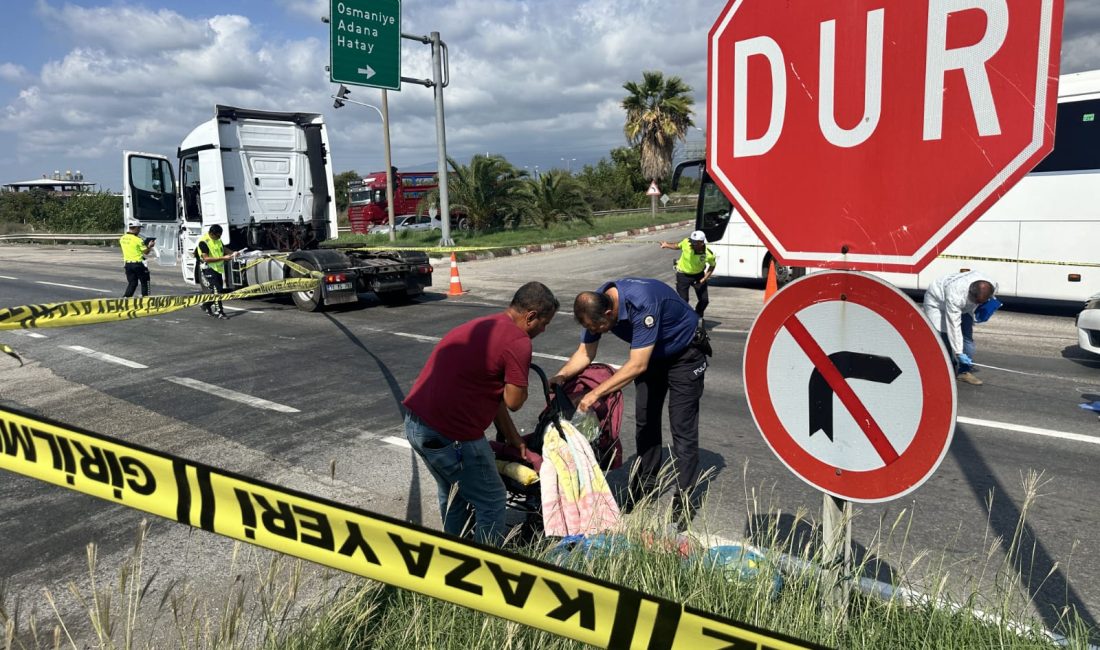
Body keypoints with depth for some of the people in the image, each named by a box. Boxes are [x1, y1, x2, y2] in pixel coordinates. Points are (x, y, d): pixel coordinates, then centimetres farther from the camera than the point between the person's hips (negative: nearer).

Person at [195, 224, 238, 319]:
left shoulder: (217, 239, 7)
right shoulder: (203, 242, -17)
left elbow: (224, 248, 24)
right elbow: (206, 258, -23)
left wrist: (232, 253, 2)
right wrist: (223, 258, -28)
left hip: (219, 268, 8)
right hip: (209, 269, -8)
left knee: (220, 290, 12)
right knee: (216, 290, -15)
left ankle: (206, 305, 31)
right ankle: (219, 312, -11)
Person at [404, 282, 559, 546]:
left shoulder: (484, 326, 17)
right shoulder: (518, 341, -14)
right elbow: (513, 402, -9)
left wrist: (513, 439, 22)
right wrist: (521, 383, 11)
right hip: (450, 435, -10)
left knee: (453, 495, 29)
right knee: (491, 502, 10)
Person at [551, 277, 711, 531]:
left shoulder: (642, 304, -41)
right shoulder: (595, 304, -18)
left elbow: (637, 365, -38)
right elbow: (585, 352, -8)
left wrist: (596, 393, -37)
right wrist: (561, 376, -25)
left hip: (685, 353, -7)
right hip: (652, 353, 7)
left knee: (682, 428, -8)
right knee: (645, 421, 10)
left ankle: (684, 500, 0)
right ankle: (646, 484, 25)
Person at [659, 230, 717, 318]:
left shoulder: (708, 254, -25)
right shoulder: (686, 242, -24)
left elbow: (712, 266, -4)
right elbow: (677, 246, 0)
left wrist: (705, 278, -13)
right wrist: (667, 245, -14)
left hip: (698, 275, 1)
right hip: (683, 275, -1)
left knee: (704, 300, 2)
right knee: (683, 300, -4)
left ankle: (697, 317, 30)